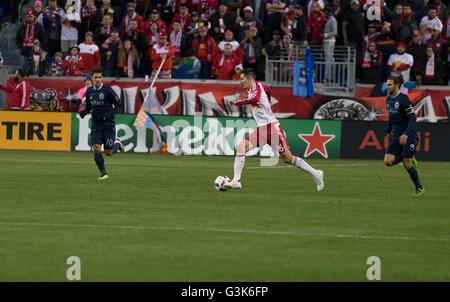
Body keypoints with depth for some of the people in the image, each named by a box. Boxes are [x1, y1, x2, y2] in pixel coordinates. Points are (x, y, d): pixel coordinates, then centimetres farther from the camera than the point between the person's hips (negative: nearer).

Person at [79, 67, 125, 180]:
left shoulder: (108, 90, -11)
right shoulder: (89, 91, 5)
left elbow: (118, 105, -5)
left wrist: (109, 114, -19)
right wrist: (84, 112, -2)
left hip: (108, 124, -4)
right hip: (96, 124, 4)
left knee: (109, 152, 0)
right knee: (96, 148, -12)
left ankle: (117, 144, 35)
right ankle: (103, 173, 0)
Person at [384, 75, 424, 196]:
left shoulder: (403, 99, -17)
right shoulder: (389, 99, 7)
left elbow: (412, 118, -20)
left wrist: (406, 134, -30)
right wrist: (389, 130, 26)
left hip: (408, 136, -7)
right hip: (396, 136, 7)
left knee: (407, 165, -3)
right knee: (388, 161, -7)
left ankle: (419, 188, 17)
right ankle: (410, 159, 19)